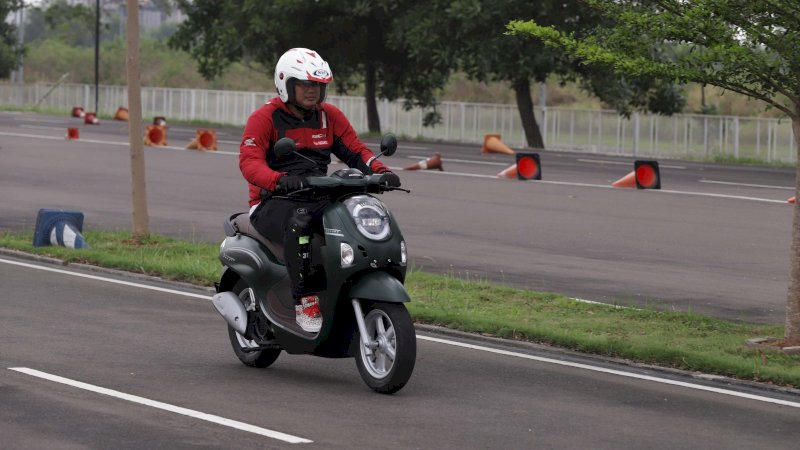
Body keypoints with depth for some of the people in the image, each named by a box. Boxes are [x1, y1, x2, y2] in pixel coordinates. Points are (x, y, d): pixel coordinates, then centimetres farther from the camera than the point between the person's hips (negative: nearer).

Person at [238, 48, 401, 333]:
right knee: (299, 223, -40)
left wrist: (381, 172, -12)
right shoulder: (264, 118, -3)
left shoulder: (329, 116, 14)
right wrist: (280, 180, -39)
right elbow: (249, 161, -18)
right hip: (273, 203, -5)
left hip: (319, 200, 5)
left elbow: (355, 150, 11)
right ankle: (305, 304, -38)